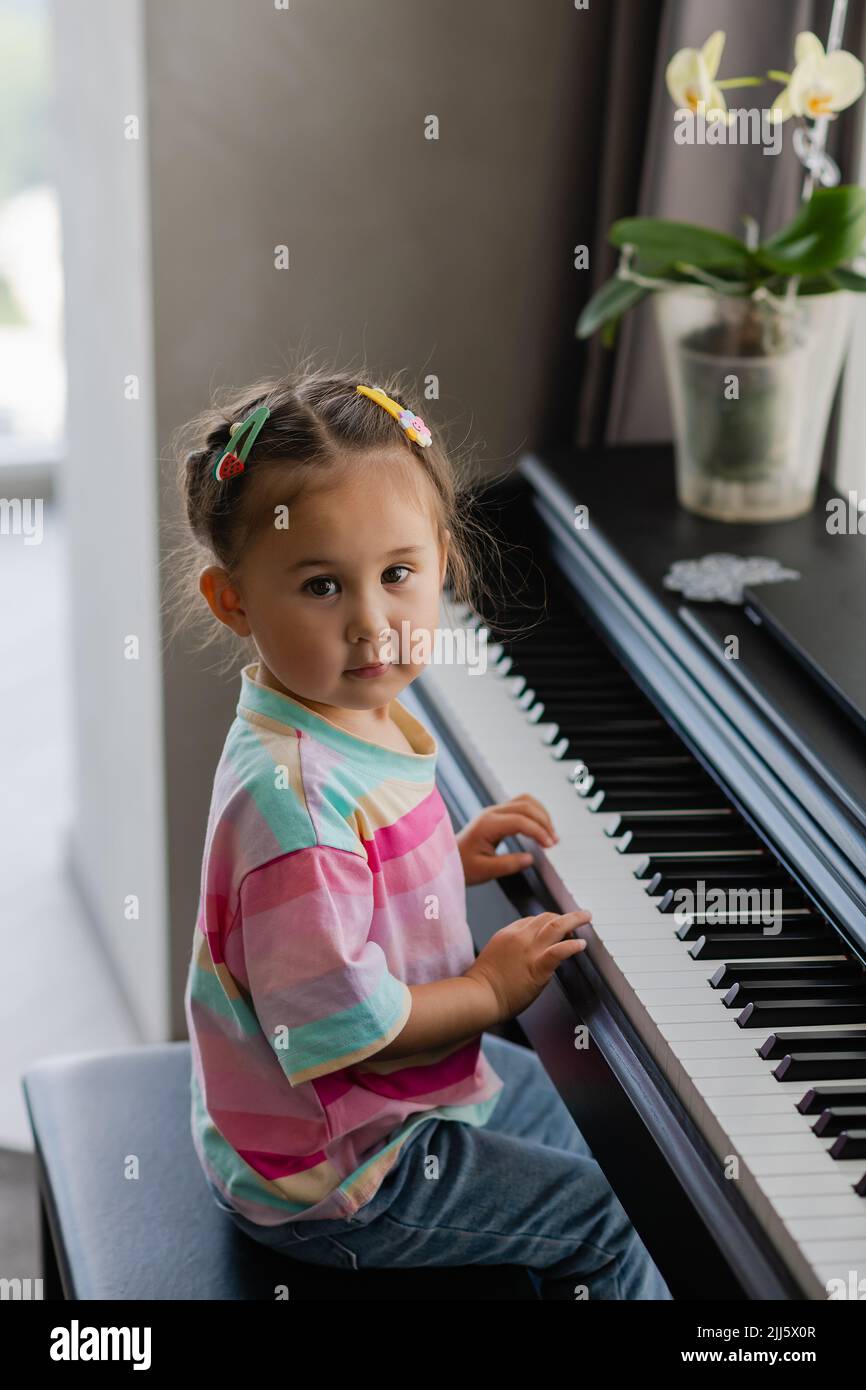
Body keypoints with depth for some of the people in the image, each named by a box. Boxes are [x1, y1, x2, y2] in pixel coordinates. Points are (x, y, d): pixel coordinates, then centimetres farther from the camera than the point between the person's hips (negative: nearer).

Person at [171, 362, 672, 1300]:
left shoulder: (358, 714, -4)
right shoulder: (293, 797, -35)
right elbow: (341, 1025, -32)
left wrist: (452, 861, 2)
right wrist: (491, 989, -18)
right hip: (325, 1176, -10)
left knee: (543, 1092, 30)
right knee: (598, 1215, 1)